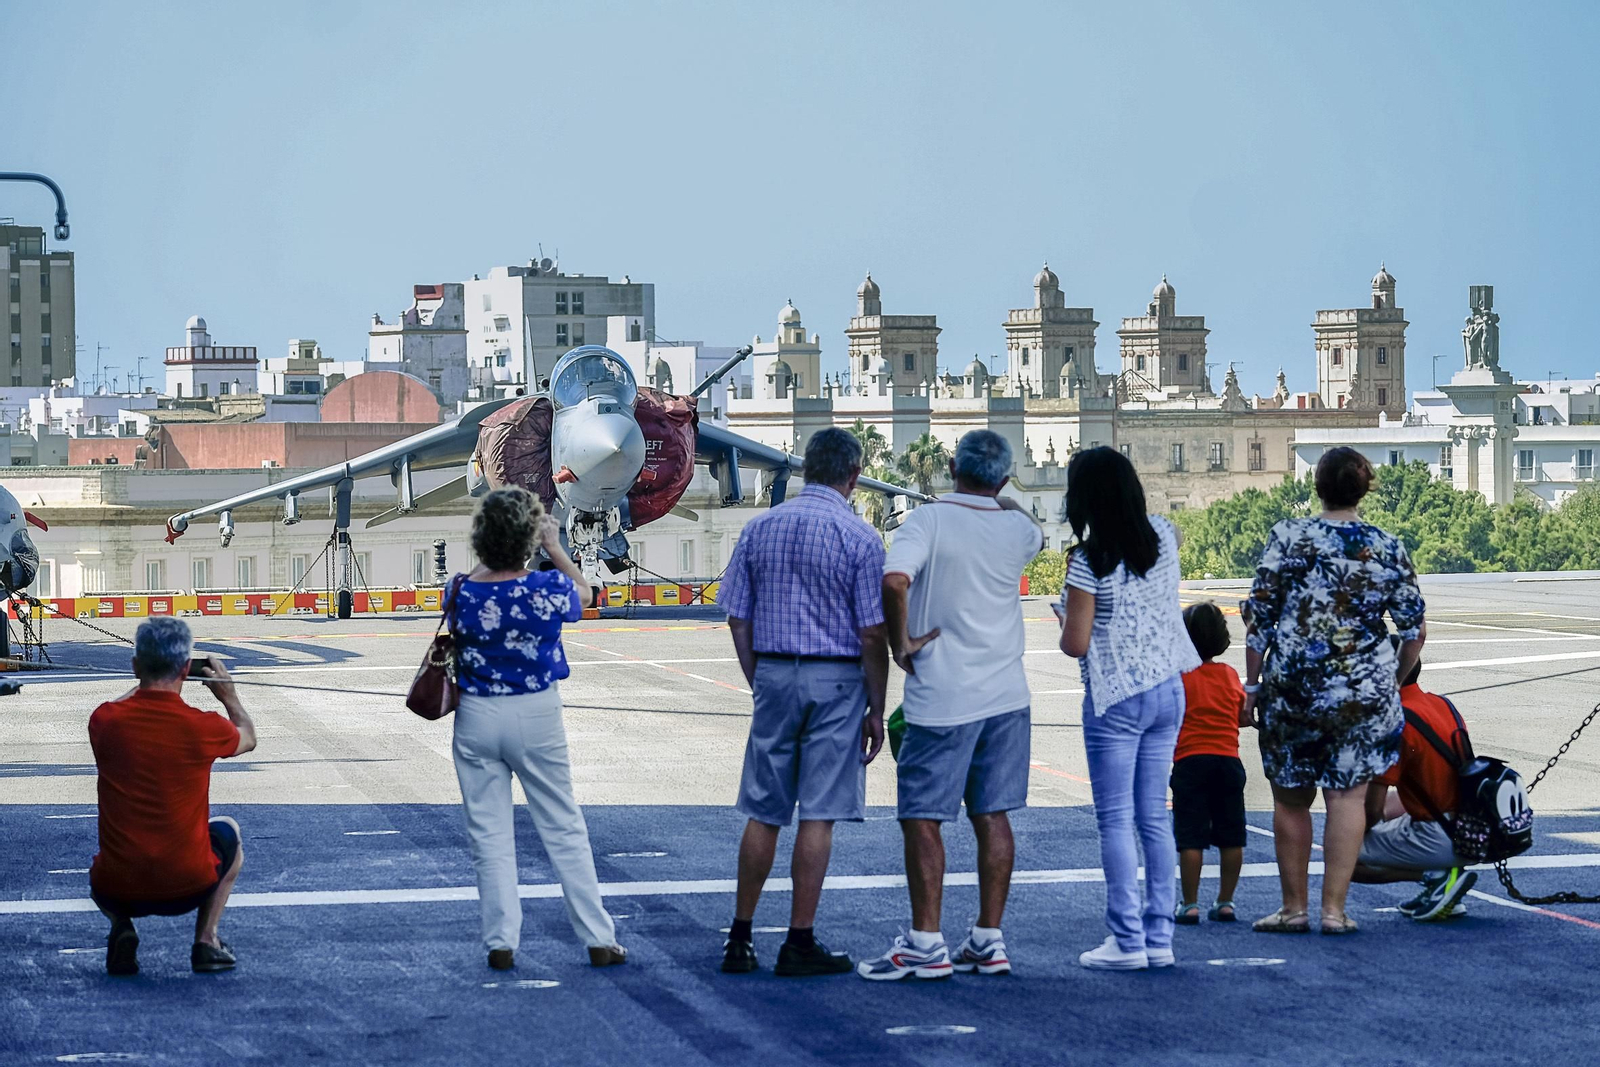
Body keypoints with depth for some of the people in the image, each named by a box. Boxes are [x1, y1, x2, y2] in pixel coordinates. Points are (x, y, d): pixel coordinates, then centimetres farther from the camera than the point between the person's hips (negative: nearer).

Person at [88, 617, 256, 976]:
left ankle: (121, 928, 8)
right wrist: (228, 694, 29)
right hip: (187, 888, -2)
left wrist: (148, 677, 32)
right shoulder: (202, 727, -12)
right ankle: (206, 941, 16)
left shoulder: (105, 721, -7)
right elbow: (248, 737, 14)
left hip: (116, 891, 2)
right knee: (227, 832, 31)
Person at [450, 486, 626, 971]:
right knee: (564, 829, 9)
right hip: (536, 717, -1)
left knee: (489, 834, 9)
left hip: (476, 717, 1)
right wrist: (555, 549, 15)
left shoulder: (461, 592, -11)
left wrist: (483, 562, 12)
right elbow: (585, 593, 7)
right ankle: (598, 939, 13)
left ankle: (501, 943, 8)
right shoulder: (546, 589, -16)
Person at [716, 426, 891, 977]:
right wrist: (876, 710, -2)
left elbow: (738, 619, 7)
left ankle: (740, 938, 14)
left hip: (773, 677, 4)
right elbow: (873, 635, -9)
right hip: (836, 681, -4)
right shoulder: (859, 538, -7)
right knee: (817, 815, 1)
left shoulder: (759, 529, 5)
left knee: (763, 813, 11)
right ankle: (800, 942, 3)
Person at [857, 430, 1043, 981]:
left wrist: (900, 642, -13)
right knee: (992, 817, 9)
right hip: (1005, 695, 5)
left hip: (941, 698, -5)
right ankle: (988, 941, 11)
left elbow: (894, 580, -27)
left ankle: (926, 943, 0)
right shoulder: (1017, 529, 4)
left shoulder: (928, 520, -11)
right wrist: (998, 499, 40)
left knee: (922, 817, 1)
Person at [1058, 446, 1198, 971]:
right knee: (1154, 818, 10)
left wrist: (1064, 617, 5)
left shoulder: (1088, 561, -17)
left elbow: (1074, 644, -15)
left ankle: (1127, 941, -3)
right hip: (1167, 691, 6)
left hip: (1115, 700, -6)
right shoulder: (1163, 537, 1)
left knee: (1116, 821, -1)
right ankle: (1160, 937, 11)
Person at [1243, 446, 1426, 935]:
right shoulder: (1388, 549, 1)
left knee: (1290, 799, 11)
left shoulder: (1287, 537, -4)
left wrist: (1252, 683, 4)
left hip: (1291, 687, -1)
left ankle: (1294, 908, 16)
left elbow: (1258, 617, -4)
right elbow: (1414, 630, 5)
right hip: (1364, 689, 1)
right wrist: (1395, 679, 21)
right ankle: (1334, 909, 4)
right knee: (1347, 796, 6)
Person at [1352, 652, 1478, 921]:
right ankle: (1439, 879, 13)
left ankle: (1438, 877, -6)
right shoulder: (1443, 705, 10)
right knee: (1391, 804, 30)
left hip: (1438, 840, -9)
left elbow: (1373, 810, -16)